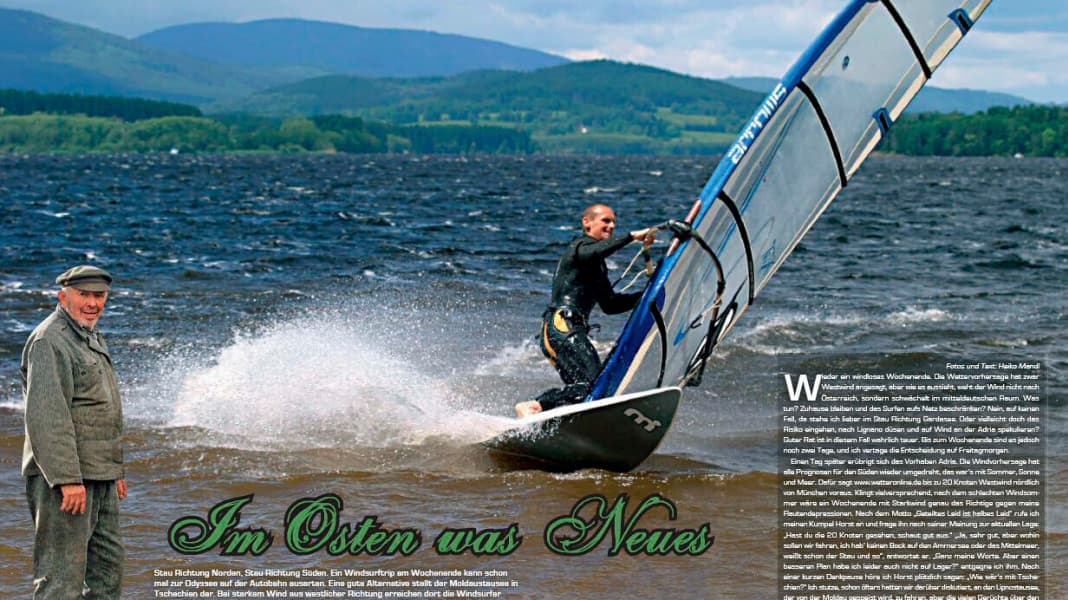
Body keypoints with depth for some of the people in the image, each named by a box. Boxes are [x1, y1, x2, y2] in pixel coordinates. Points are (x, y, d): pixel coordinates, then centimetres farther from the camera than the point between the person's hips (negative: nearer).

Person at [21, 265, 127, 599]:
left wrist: (116, 469, 26)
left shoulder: (93, 339, 19)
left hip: (99, 476, 10)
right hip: (63, 476, -10)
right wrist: (67, 479, -26)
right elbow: (46, 416, -22)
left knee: (108, 562, 15)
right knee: (62, 571, -9)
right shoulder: (50, 341, -14)